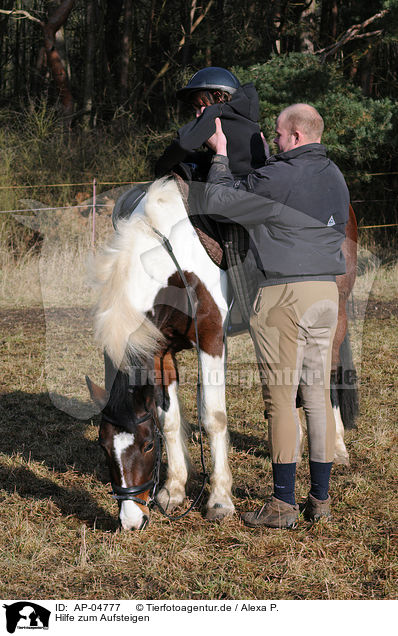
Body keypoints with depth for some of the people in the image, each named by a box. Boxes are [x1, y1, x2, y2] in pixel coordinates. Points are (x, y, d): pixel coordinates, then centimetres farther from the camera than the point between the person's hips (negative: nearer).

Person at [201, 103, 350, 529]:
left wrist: (221, 155, 7)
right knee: (318, 394, 10)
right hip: (327, 290, 8)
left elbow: (215, 203, -7)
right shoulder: (335, 177, 13)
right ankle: (320, 498, 14)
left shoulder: (278, 178, -12)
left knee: (280, 398, -3)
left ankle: (284, 503, -1)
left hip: (284, 294, -7)